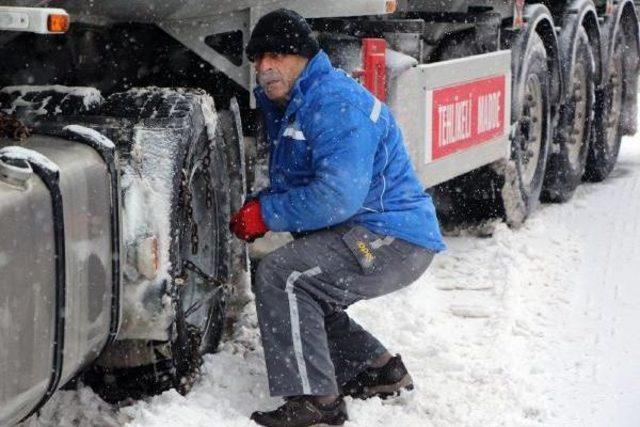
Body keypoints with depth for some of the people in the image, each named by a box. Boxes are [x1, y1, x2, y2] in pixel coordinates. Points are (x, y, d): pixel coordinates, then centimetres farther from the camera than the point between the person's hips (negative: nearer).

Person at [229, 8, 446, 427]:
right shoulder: (288, 107, 15)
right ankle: (380, 370, 27)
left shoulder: (335, 102, -19)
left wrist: (267, 214, -18)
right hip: (365, 236, 11)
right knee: (299, 297, 19)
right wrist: (255, 209, -1)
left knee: (279, 276, -20)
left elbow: (338, 196, -29)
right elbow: (291, 186, 21)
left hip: (393, 241, -11)